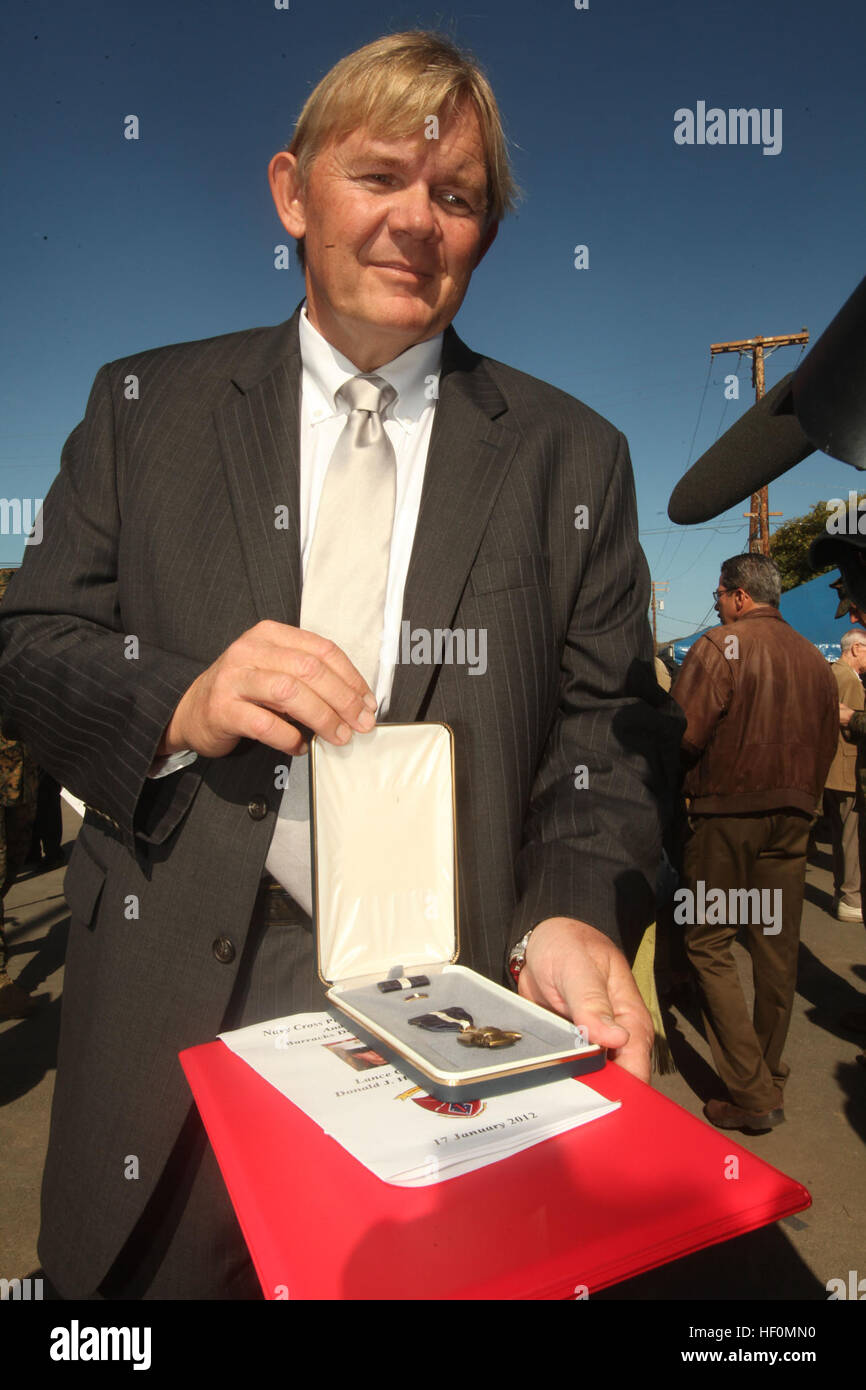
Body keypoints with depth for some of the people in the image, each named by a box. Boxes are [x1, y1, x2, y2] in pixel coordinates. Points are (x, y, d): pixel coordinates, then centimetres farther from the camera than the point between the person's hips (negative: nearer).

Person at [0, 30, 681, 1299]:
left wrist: (576, 918, -18)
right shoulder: (146, 405, 5)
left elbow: (609, 728, -1)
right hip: (182, 1017, 1)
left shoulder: (572, 456, 4)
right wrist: (182, 703, -17)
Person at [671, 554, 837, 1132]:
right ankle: (770, 1079, 26)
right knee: (777, 947, 12)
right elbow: (828, 742, 13)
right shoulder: (815, 658, 9)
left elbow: (684, 734, -15)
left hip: (728, 809, -6)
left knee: (709, 944, 3)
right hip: (793, 814, 6)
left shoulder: (722, 645, -9)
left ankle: (751, 1093, 2)